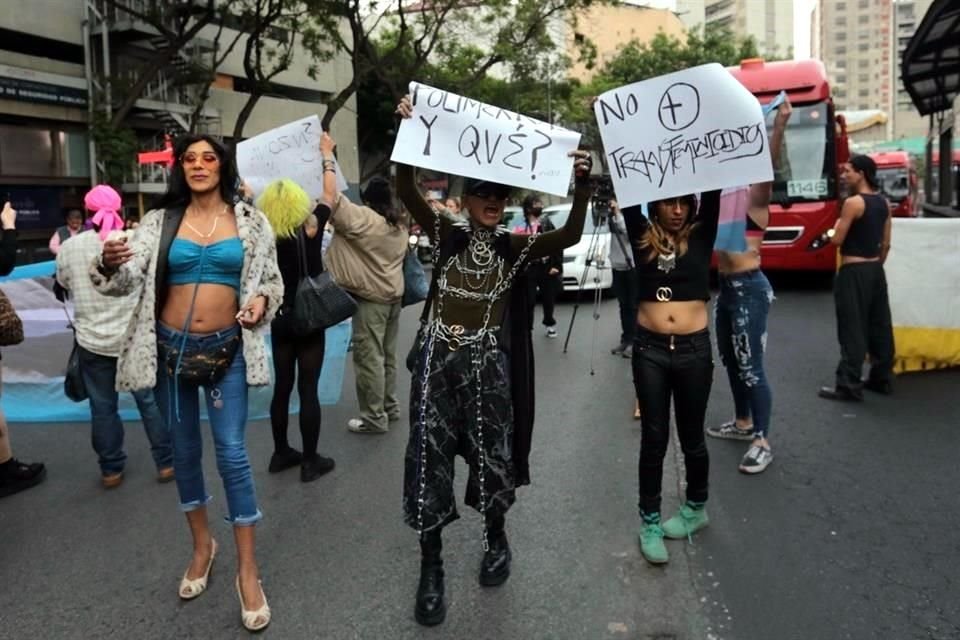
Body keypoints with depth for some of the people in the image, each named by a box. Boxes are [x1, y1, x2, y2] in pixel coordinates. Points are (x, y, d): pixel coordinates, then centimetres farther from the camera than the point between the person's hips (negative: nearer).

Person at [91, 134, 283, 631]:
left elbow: (273, 279, 6)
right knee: (184, 451, 13)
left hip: (226, 349, -2)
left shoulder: (250, 221, 0)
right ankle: (201, 544, 34)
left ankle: (248, 570, 7)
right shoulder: (160, 221, 1)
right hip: (171, 348, 2)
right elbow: (129, 280, -9)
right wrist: (111, 264, -32)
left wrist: (262, 301, -16)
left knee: (232, 453, -4)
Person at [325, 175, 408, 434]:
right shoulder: (400, 226, 10)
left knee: (369, 358, -3)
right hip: (394, 295, 8)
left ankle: (374, 418, 2)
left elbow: (332, 200, -16)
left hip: (371, 298, -8)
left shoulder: (364, 219, -14)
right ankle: (390, 406, 25)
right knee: (387, 356, 16)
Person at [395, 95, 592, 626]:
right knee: (430, 457, 1)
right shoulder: (448, 237, 3)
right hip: (438, 359, 0)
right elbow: (406, 192, -10)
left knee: (491, 454, 11)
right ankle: (431, 568, 15)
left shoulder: (515, 247, 4)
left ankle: (496, 541, 37)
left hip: (488, 362, 0)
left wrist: (582, 185, -22)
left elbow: (570, 236, -9)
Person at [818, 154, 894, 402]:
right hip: (876, 270, 8)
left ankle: (849, 386, -5)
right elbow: (886, 244, 14)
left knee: (852, 330, -7)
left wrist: (832, 231, 6)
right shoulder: (883, 203, 10)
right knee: (879, 327, 13)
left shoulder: (853, 203, -15)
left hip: (854, 271, -8)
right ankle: (882, 379, 21)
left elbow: (837, 240, -15)